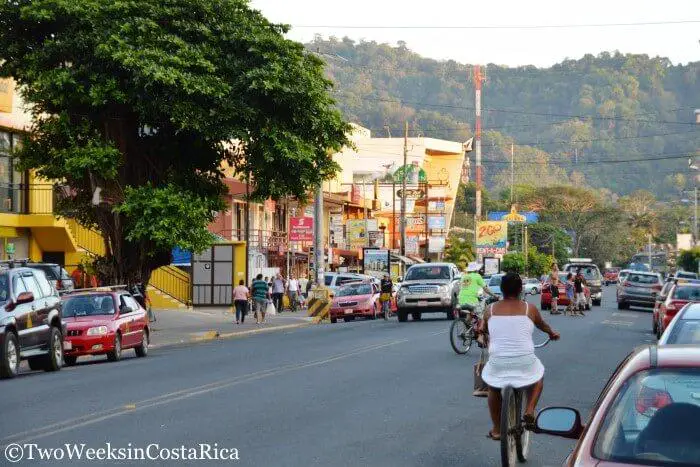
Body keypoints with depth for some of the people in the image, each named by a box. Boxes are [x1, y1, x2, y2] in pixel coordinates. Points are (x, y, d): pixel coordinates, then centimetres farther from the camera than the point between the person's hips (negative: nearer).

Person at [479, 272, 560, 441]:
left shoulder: (491, 310, 3)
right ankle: (530, 409, 11)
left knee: (493, 388, 28)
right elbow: (542, 325, 22)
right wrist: (552, 333, 44)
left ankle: (496, 430, 28)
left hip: (498, 362, 1)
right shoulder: (529, 309, 1)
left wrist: (481, 330, 47)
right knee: (538, 376, 30)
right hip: (524, 362, -1)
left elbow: (484, 330, 22)